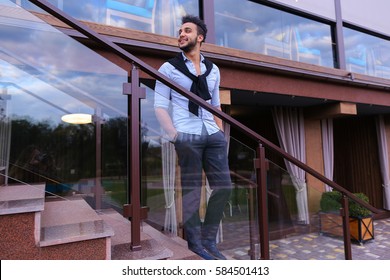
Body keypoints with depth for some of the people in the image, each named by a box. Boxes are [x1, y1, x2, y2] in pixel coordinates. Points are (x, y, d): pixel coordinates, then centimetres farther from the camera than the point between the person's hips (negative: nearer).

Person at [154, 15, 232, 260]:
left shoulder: (213, 70, 16)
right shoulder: (168, 68, 5)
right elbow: (160, 106, -2)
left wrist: (221, 134, 13)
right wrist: (174, 135, -15)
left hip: (213, 135, 5)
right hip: (187, 136, -4)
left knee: (224, 186, 3)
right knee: (191, 190, 0)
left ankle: (209, 241, 21)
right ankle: (195, 244, 18)